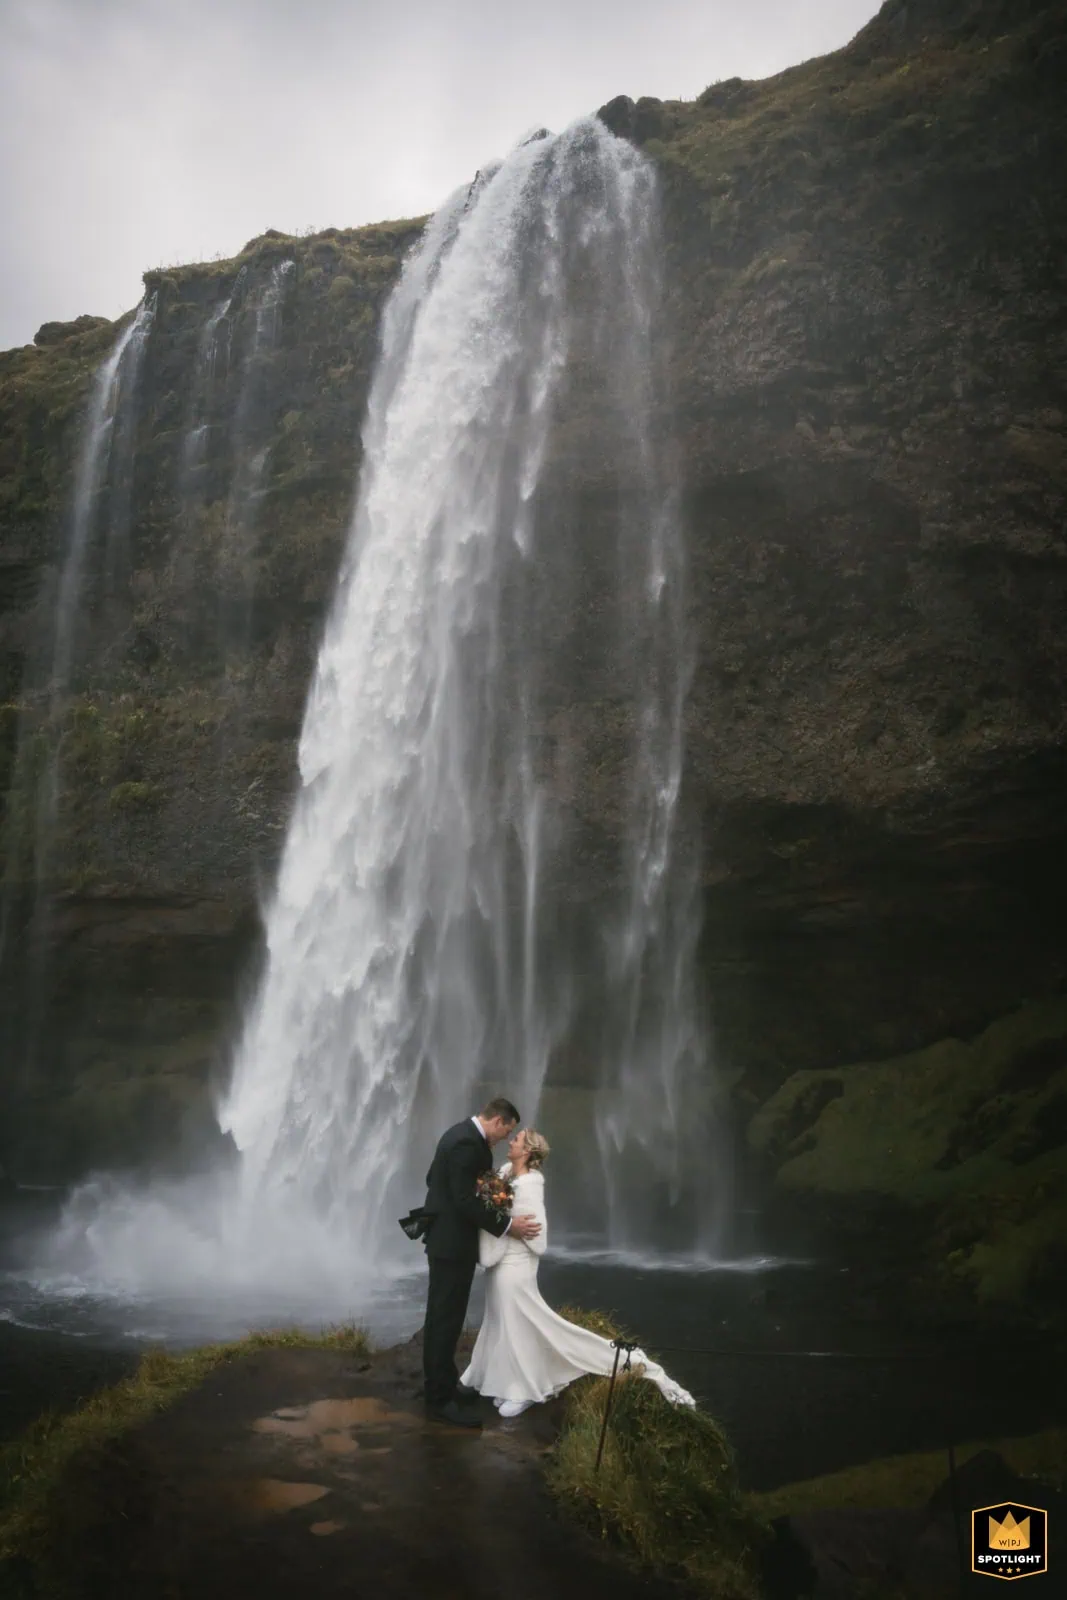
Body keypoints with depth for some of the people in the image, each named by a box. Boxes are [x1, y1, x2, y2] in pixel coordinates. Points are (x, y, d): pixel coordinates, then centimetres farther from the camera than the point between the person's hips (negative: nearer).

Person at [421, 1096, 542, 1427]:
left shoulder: (461, 1134, 10)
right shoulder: (468, 1143, -23)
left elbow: (433, 1179, 19)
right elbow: (465, 1201, -26)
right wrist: (506, 1226, -20)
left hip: (446, 1237, 11)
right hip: (453, 1242, -11)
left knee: (443, 1317, 17)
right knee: (446, 1318, -3)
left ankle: (440, 1386, 26)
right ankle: (440, 1398, 4)